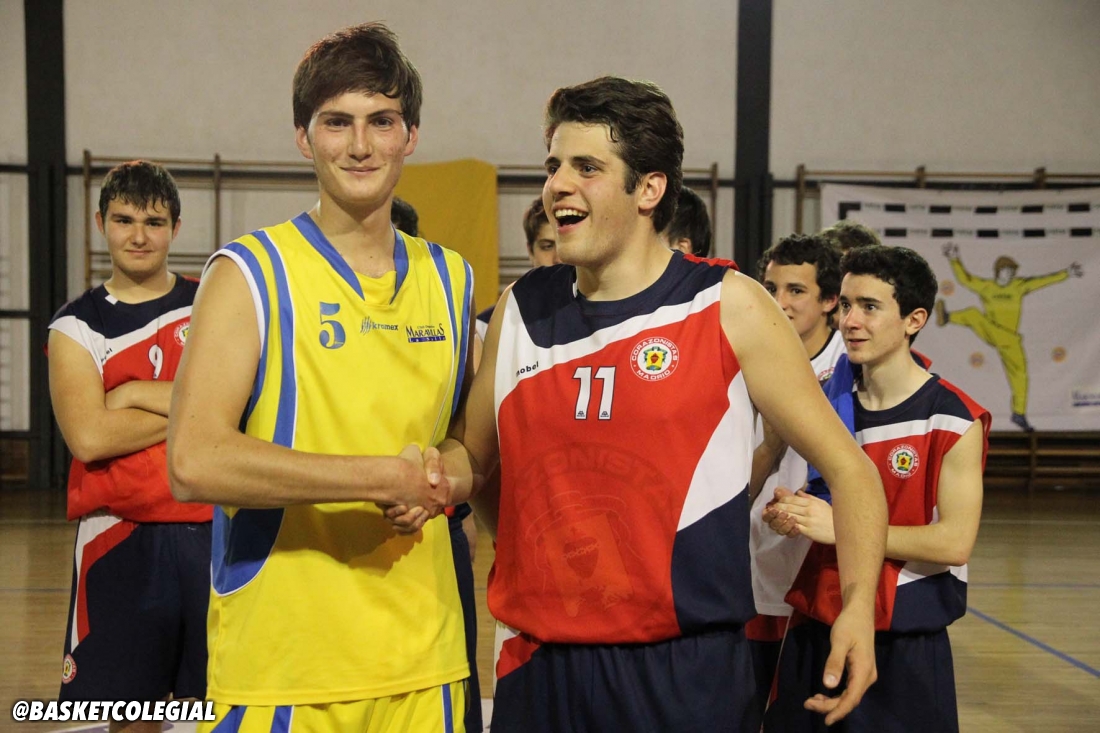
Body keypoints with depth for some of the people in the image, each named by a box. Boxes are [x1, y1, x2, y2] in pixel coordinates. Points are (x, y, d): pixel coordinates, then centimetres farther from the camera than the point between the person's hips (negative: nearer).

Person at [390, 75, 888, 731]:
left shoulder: (727, 307, -4)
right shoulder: (522, 310, 7)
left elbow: (848, 467, -1)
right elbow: (469, 454, 20)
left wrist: (858, 607, -14)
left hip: (686, 674, -3)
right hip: (541, 670, 4)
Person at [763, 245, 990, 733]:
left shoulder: (954, 420, -12)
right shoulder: (824, 399, 6)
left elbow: (955, 542, -18)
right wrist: (787, 514, -5)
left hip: (902, 646, -5)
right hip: (813, 633, 5)